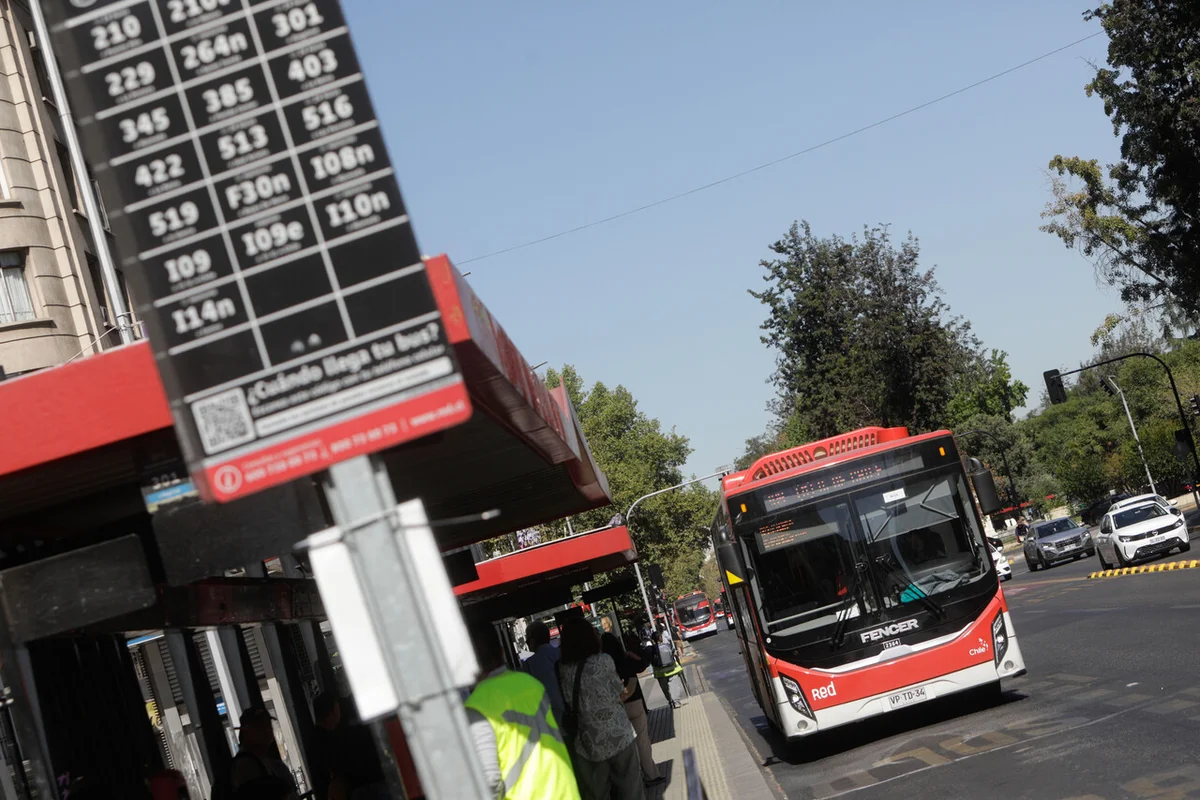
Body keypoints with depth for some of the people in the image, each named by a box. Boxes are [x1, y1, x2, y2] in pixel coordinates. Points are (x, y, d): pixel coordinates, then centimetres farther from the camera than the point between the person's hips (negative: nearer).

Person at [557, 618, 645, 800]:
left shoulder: (562, 669, -3)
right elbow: (621, 694, 1)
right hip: (618, 736, -3)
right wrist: (628, 690, 22)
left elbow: (568, 706, 4)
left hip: (588, 743, 3)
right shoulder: (602, 661, -10)